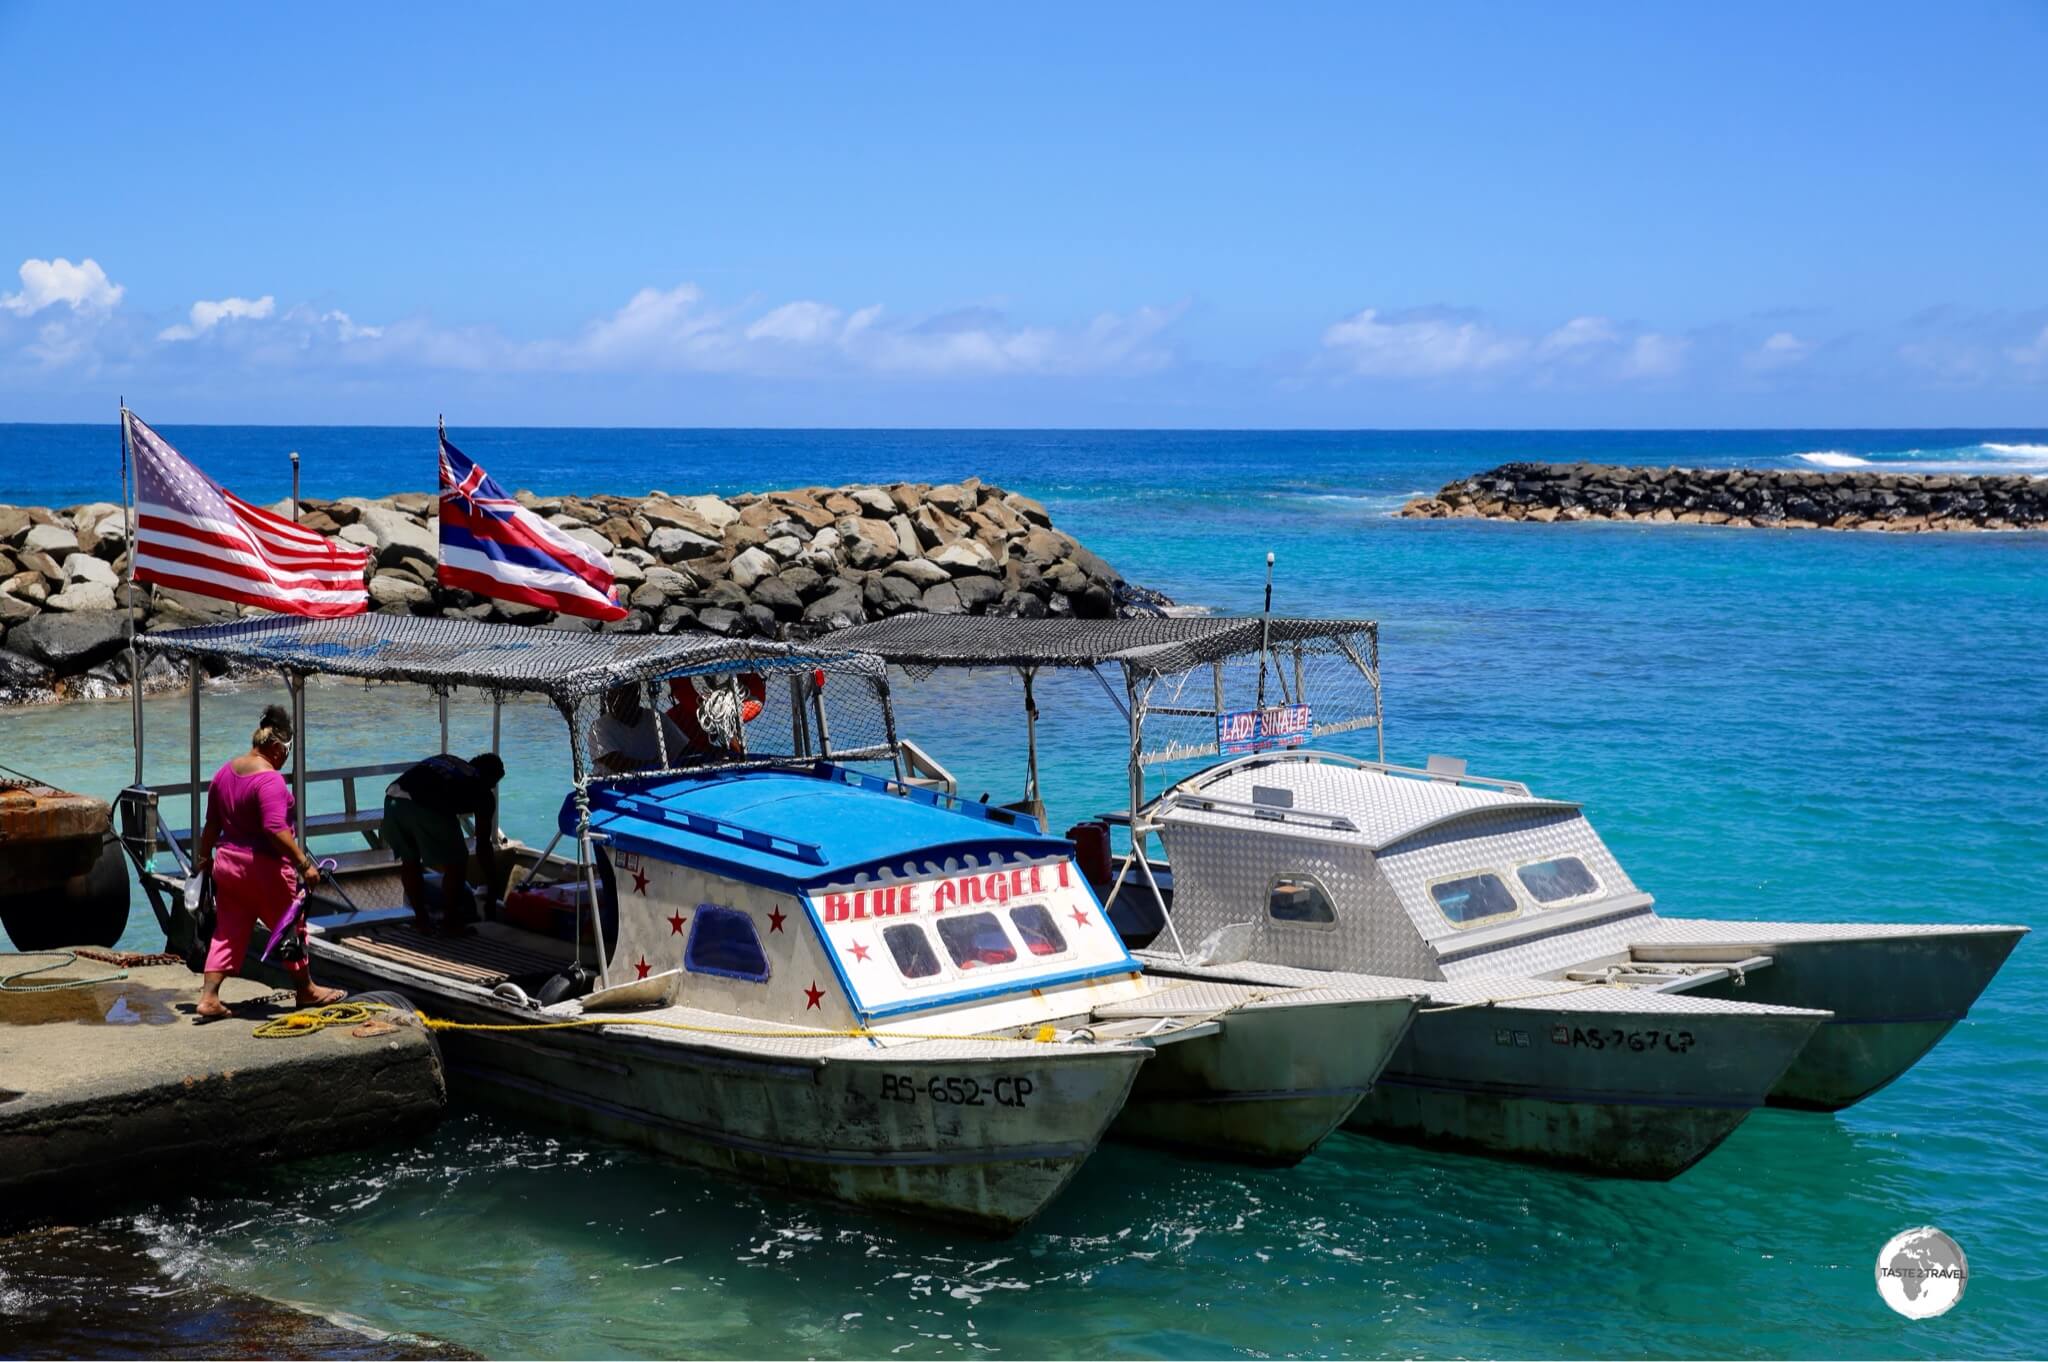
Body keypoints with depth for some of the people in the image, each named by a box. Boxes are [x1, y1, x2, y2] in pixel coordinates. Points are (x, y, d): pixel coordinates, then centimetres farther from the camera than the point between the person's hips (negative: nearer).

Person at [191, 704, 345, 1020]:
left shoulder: (225, 772, 6)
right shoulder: (270, 779, -20)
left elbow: (212, 824, 14)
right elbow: (276, 830, -28)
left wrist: (204, 857, 25)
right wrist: (304, 864, -26)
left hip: (227, 862, 8)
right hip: (264, 867, -7)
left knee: (228, 931, 11)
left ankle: (208, 997, 5)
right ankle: (306, 989, 24)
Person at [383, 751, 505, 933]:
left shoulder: (446, 761, 37)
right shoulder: (483, 792, 23)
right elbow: (483, 845, 23)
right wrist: (492, 890, 31)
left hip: (393, 798, 5)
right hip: (426, 807, -5)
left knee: (409, 860, 26)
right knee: (456, 863, 17)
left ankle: (421, 919, 32)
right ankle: (450, 922, 21)